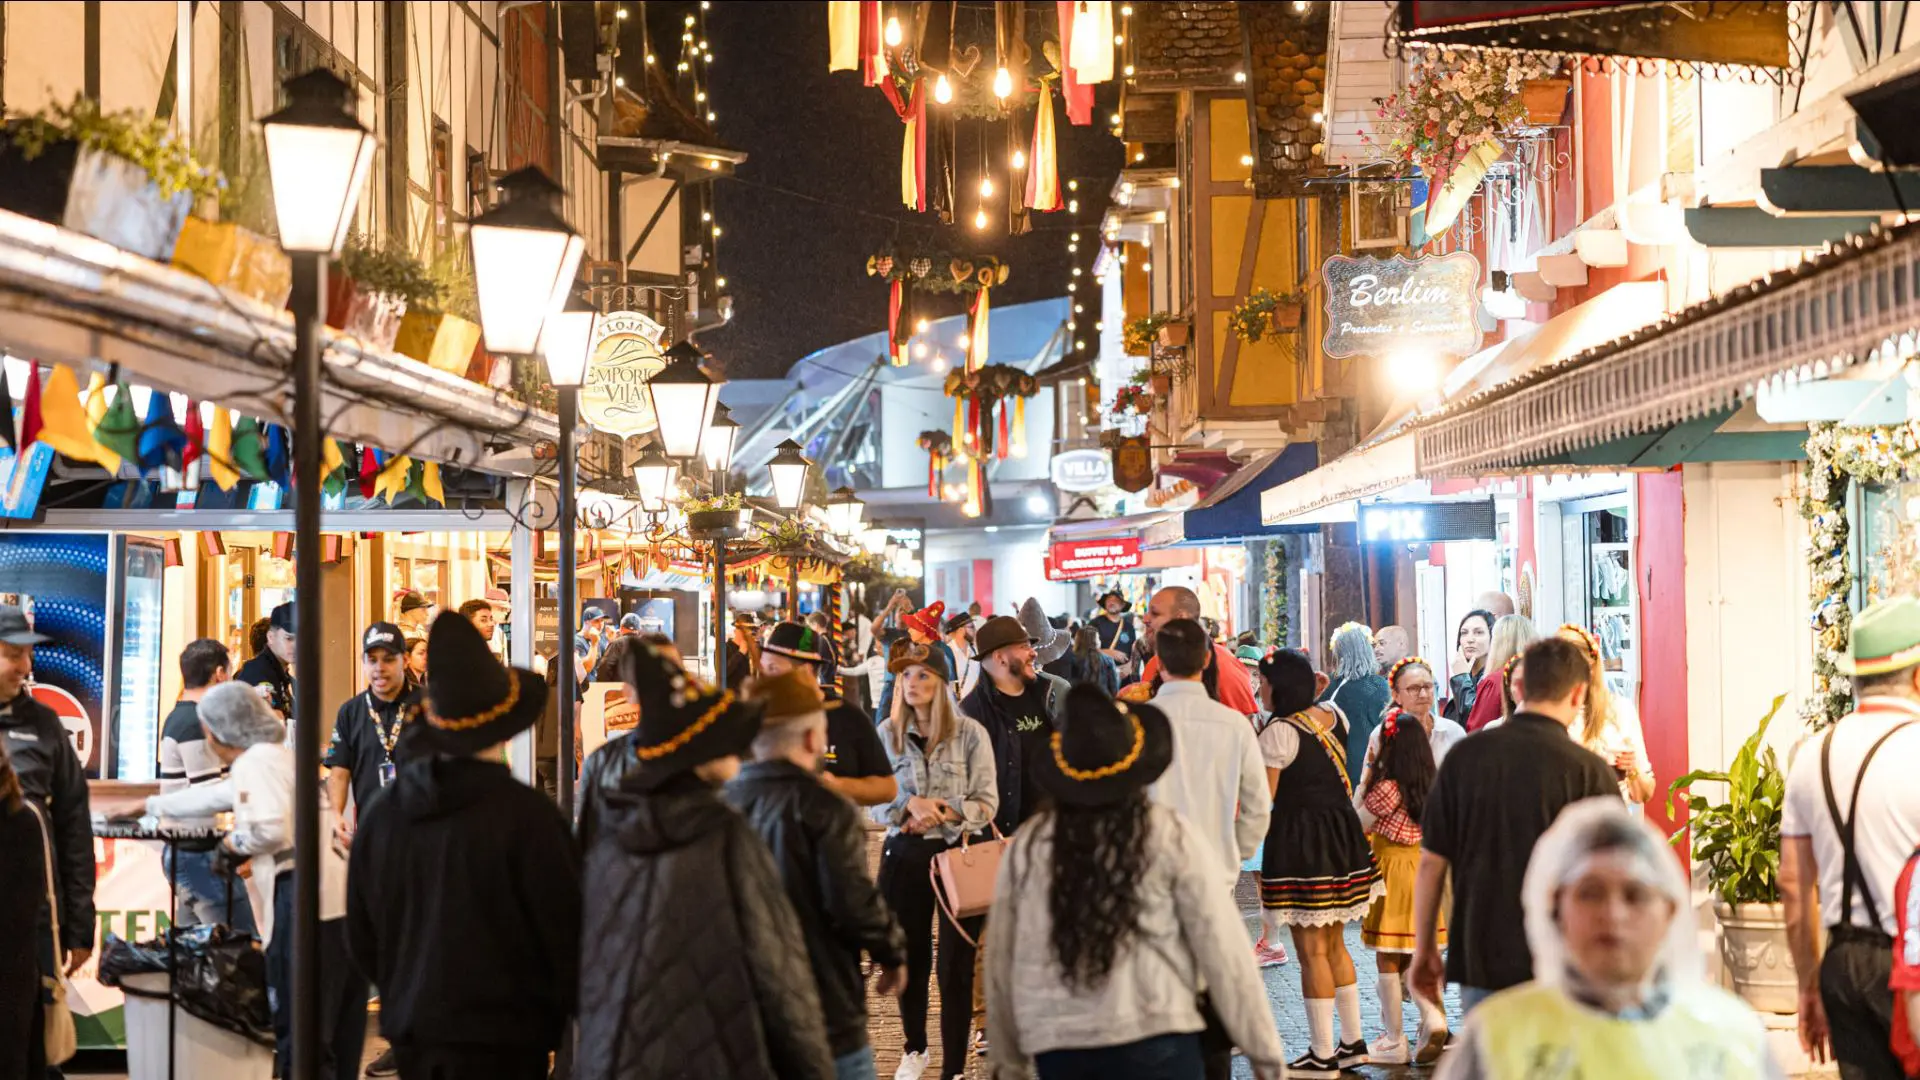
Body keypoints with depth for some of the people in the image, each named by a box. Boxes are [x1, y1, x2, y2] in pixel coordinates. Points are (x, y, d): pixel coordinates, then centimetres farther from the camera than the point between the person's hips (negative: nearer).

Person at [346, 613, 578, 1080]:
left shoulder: (380, 812, 1)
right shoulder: (525, 814, -16)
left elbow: (362, 938, 10)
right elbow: (565, 930, -10)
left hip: (411, 1037, 6)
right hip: (499, 1040, -6)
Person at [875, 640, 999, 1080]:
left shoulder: (970, 733, -5)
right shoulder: (888, 734, 3)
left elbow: (986, 803, -6)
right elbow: (873, 800, 1)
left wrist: (941, 815, -19)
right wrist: (909, 803, -18)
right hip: (903, 854, 3)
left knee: (955, 965, -3)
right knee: (909, 958, 14)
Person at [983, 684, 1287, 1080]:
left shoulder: (1028, 846, 5)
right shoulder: (1171, 837, -3)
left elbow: (1001, 959, 12)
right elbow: (1222, 949, -3)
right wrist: (1263, 1048, 5)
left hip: (1057, 1047, 3)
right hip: (1153, 1045, -3)